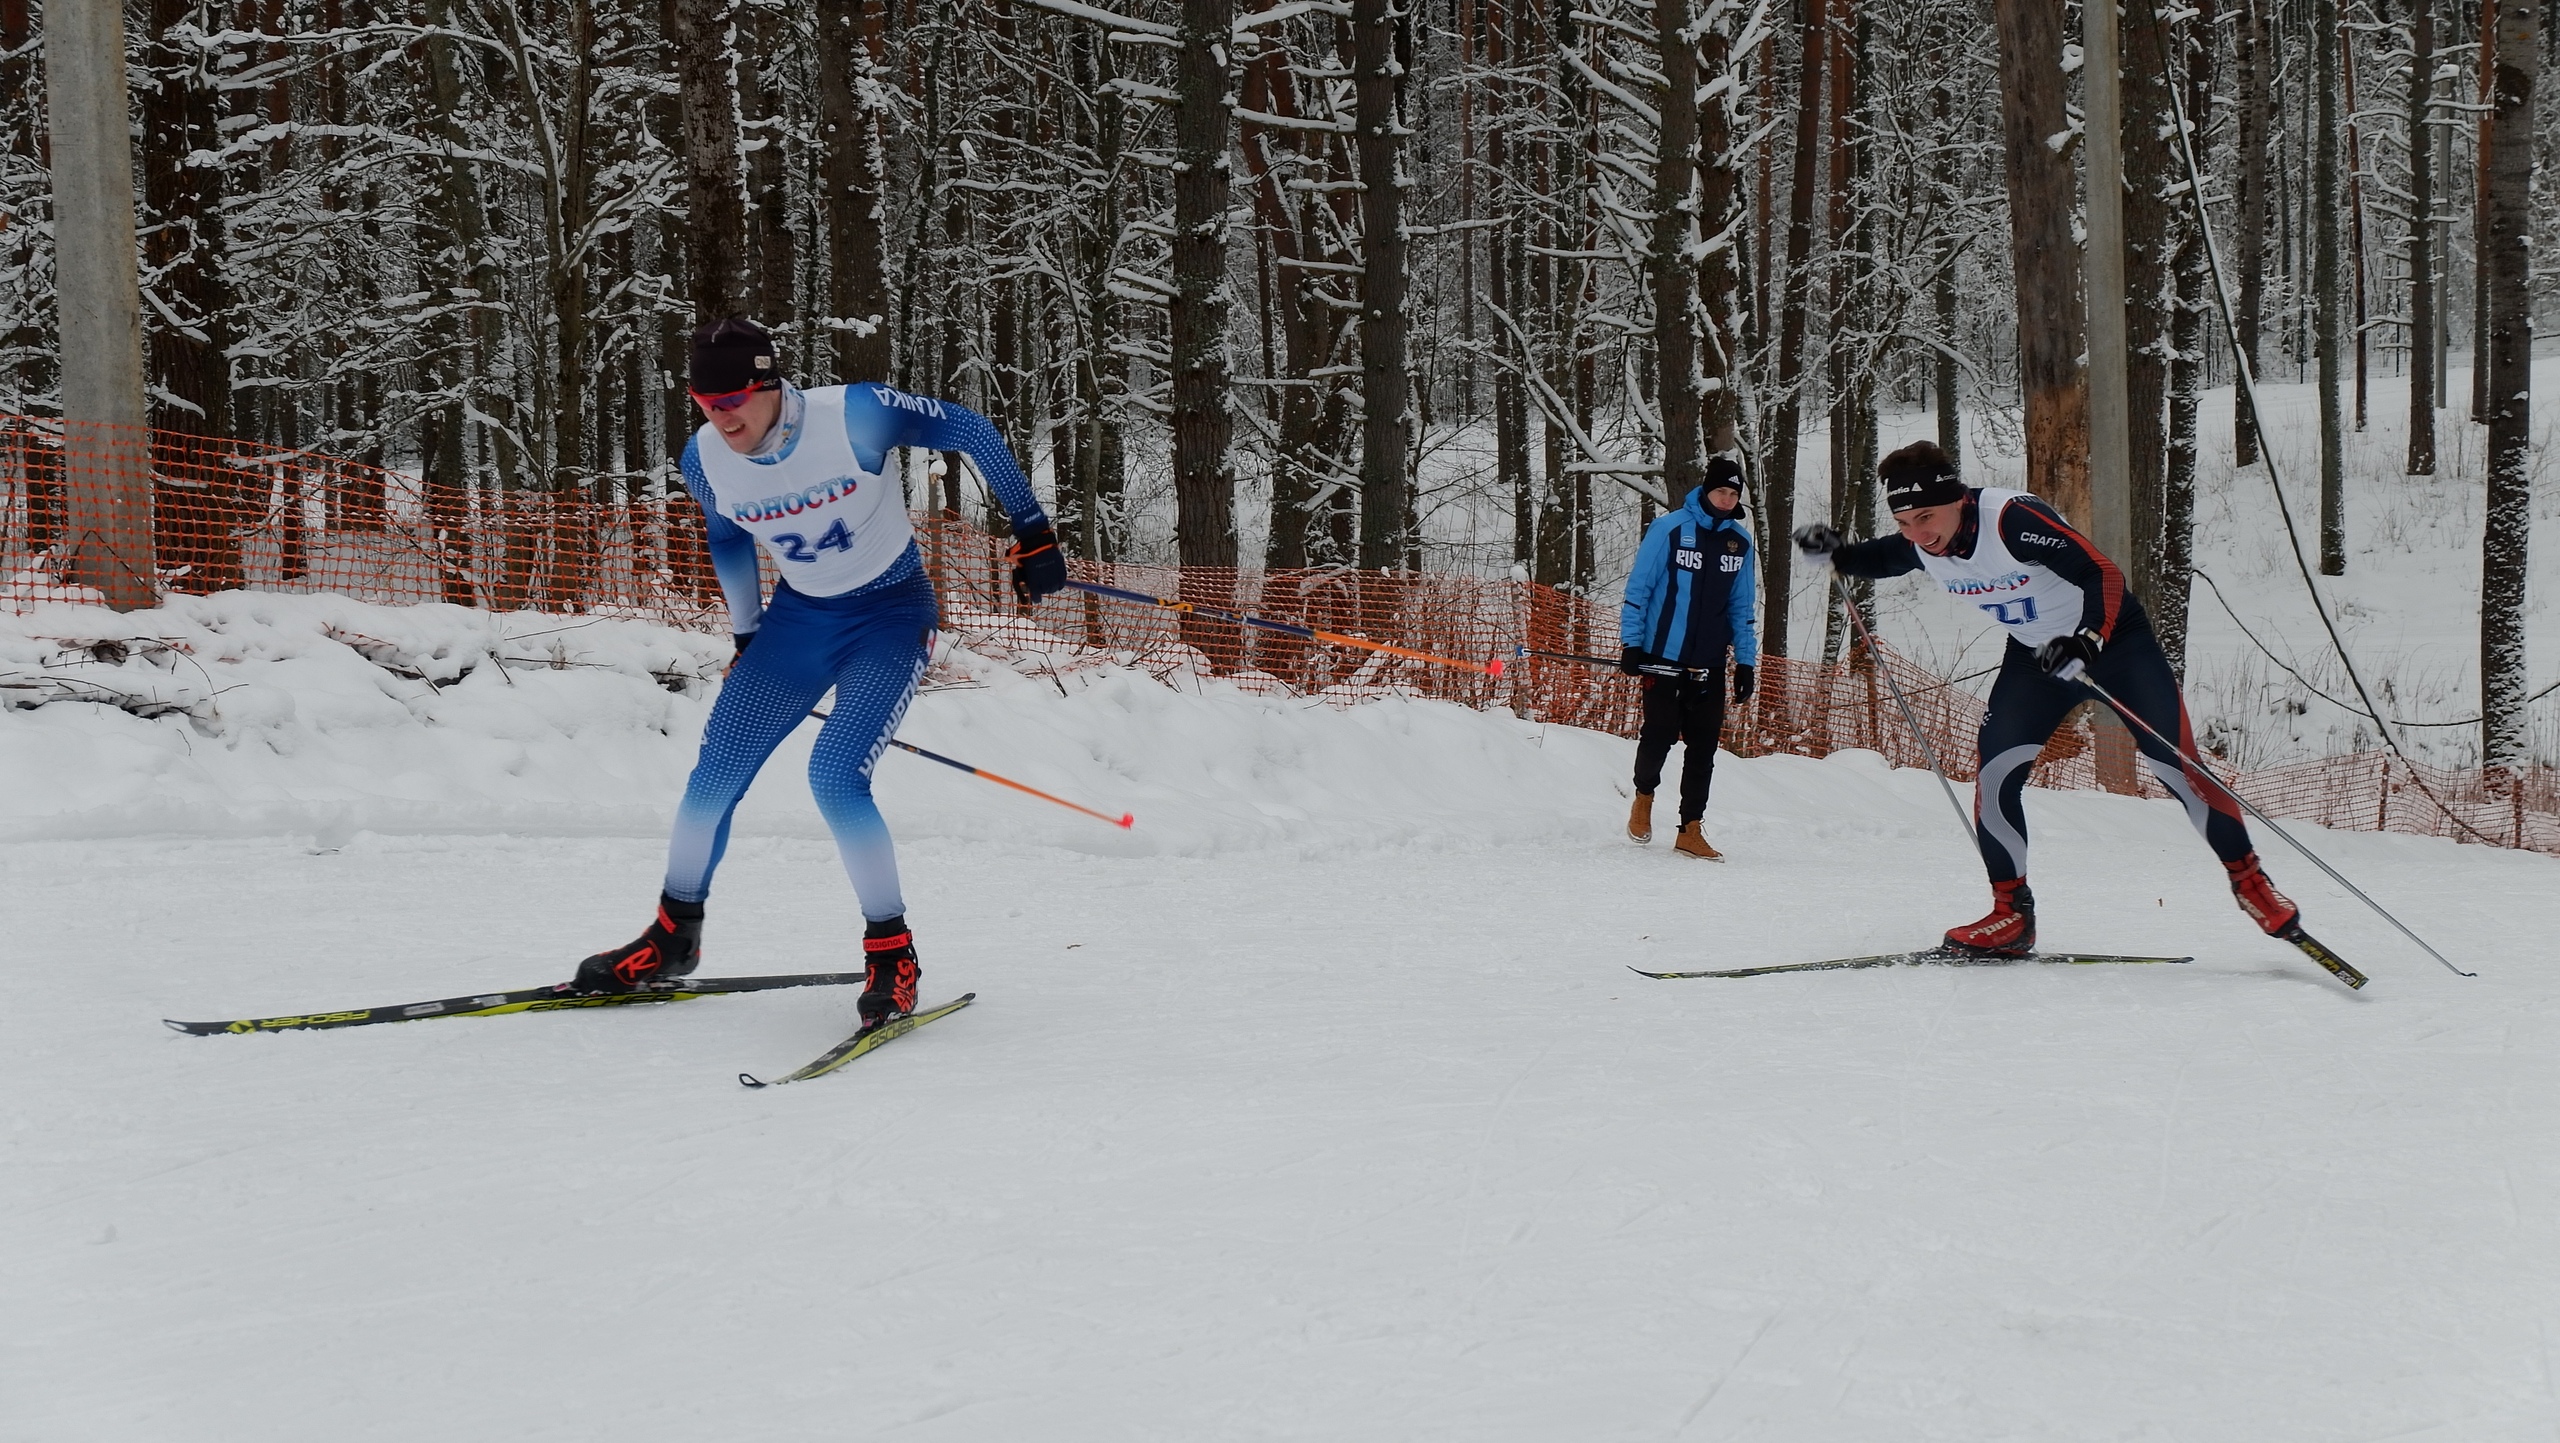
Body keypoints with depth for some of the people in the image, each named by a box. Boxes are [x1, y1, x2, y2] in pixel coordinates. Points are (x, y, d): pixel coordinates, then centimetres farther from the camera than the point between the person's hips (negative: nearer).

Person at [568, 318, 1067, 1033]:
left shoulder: (854, 415, -26)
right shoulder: (705, 459, -11)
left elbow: (969, 429, -13)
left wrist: (1032, 530, -9)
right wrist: (746, 634, 18)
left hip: (892, 616, -5)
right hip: (799, 617, 5)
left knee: (835, 778, -22)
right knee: (714, 775, 1)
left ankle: (893, 953, -5)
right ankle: (673, 938, 23)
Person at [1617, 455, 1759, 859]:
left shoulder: (1740, 540, 9)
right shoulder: (1669, 529, -6)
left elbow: (1742, 606, 16)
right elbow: (1638, 588, -3)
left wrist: (1746, 660, 11)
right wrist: (1632, 643, -7)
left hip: (1710, 664, 4)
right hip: (1663, 657, -4)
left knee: (1704, 746, 2)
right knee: (1659, 734, -4)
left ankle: (1691, 830, 8)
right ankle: (1644, 795, 26)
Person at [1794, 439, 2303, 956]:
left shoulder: (2012, 520, -33)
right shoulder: (1920, 546, -14)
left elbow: (2104, 574, -33)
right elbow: (1883, 557, 11)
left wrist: (2086, 641, -48)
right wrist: (1838, 554, -8)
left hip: (2114, 637, -5)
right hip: (2036, 652, 5)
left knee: (2176, 765, -10)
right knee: (1993, 772, -11)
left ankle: (2249, 882, 8)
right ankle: (2011, 913, 1)